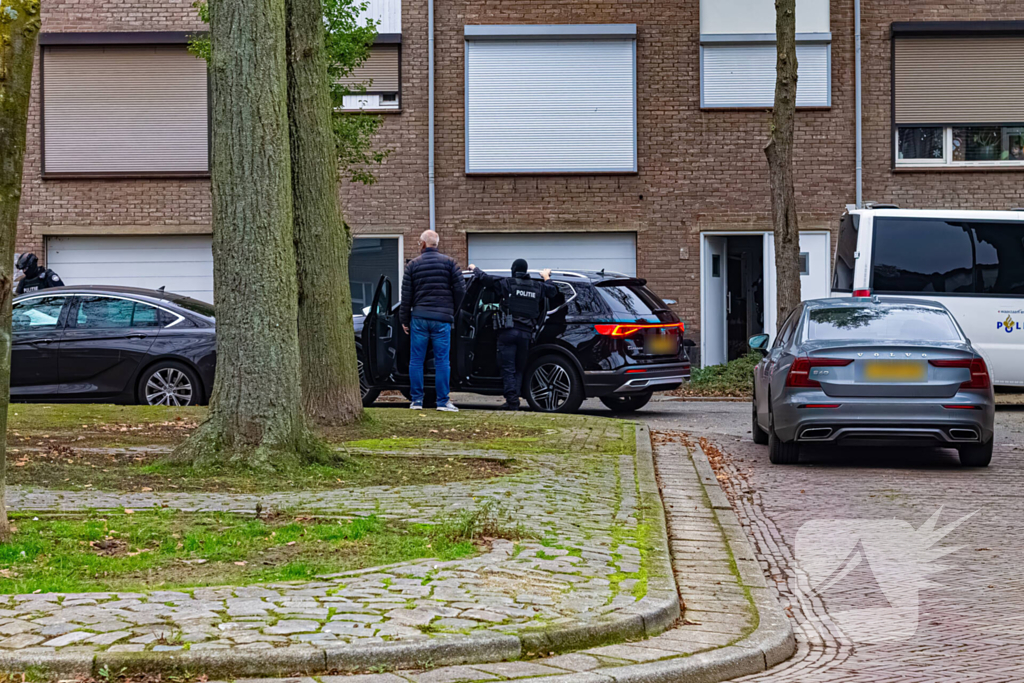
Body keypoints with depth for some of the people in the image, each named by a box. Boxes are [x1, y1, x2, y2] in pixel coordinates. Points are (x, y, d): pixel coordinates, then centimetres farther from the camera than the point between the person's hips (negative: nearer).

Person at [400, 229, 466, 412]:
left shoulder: (413, 265, 4)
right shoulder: (449, 262, 2)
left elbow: (406, 295, 4)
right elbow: (460, 289, -1)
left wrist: (404, 319, 11)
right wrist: (452, 311, 13)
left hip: (419, 318, 1)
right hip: (442, 320, -1)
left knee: (416, 360, 7)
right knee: (442, 361, 2)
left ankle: (416, 400, 7)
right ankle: (443, 401, 1)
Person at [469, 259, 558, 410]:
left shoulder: (507, 284, -1)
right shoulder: (537, 287, 11)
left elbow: (485, 278, -1)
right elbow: (553, 292, 27)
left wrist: (474, 269, 20)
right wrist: (546, 278, 46)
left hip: (509, 331, -4)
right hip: (526, 333, 4)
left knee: (508, 368, -2)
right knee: (519, 369, 12)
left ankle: (512, 399, -12)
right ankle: (514, 400, 5)